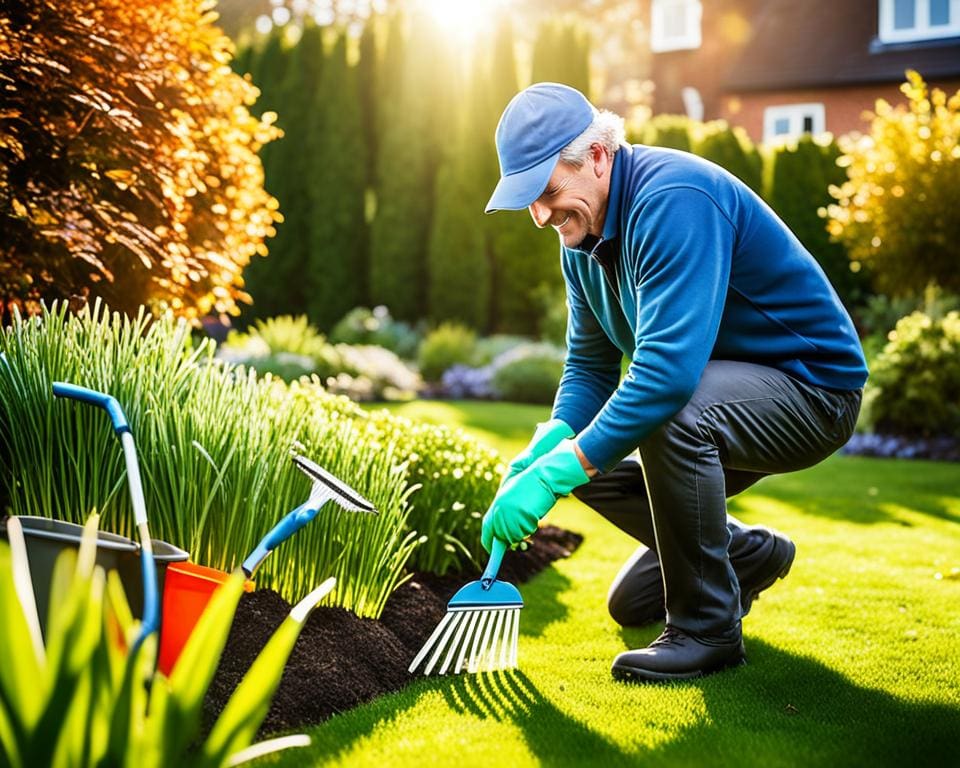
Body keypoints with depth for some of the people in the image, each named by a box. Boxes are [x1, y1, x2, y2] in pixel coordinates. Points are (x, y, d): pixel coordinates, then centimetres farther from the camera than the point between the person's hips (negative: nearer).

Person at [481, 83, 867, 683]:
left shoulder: (673, 200, -29)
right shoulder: (583, 235, 0)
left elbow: (671, 369, -40)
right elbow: (590, 367, 4)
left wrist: (558, 470, -39)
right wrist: (544, 450, -17)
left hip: (813, 387, -9)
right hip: (728, 391, 9)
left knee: (669, 412, -36)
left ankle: (708, 628, -20)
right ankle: (748, 554, 22)